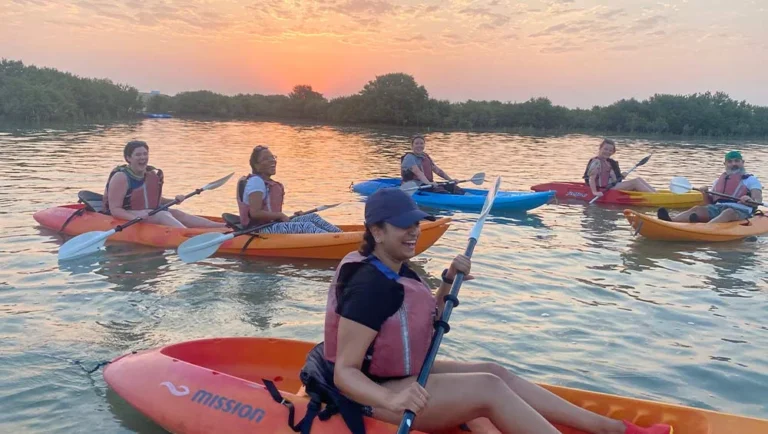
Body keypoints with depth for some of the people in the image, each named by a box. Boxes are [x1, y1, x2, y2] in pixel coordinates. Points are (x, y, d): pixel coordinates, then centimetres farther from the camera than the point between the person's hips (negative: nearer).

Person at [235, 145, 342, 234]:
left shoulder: (268, 182, 18)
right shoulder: (255, 181, -13)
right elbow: (255, 213, -22)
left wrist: (283, 217, 3)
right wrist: (280, 215, -14)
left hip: (272, 224, 10)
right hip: (261, 230, -10)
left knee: (312, 217, 2)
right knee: (306, 226, -23)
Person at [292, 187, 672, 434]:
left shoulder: (397, 272, 4)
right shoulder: (370, 286, -26)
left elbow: (427, 319, 15)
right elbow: (345, 373, -28)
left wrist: (447, 282, -1)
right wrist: (393, 401, -45)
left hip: (400, 375, 10)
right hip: (375, 392, -9)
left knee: (494, 372, 3)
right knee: (488, 389, -20)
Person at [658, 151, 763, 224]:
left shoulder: (751, 180, 16)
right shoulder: (718, 181, 28)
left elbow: (758, 200, 0)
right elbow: (710, 202, 24)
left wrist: (750, 200, -24)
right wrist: (705, 194, 2)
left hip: (740, 210, -4)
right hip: (717, 208, 4)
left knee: (728, 212, -39)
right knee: (697, 209, -25)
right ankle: (670, 222, -54)